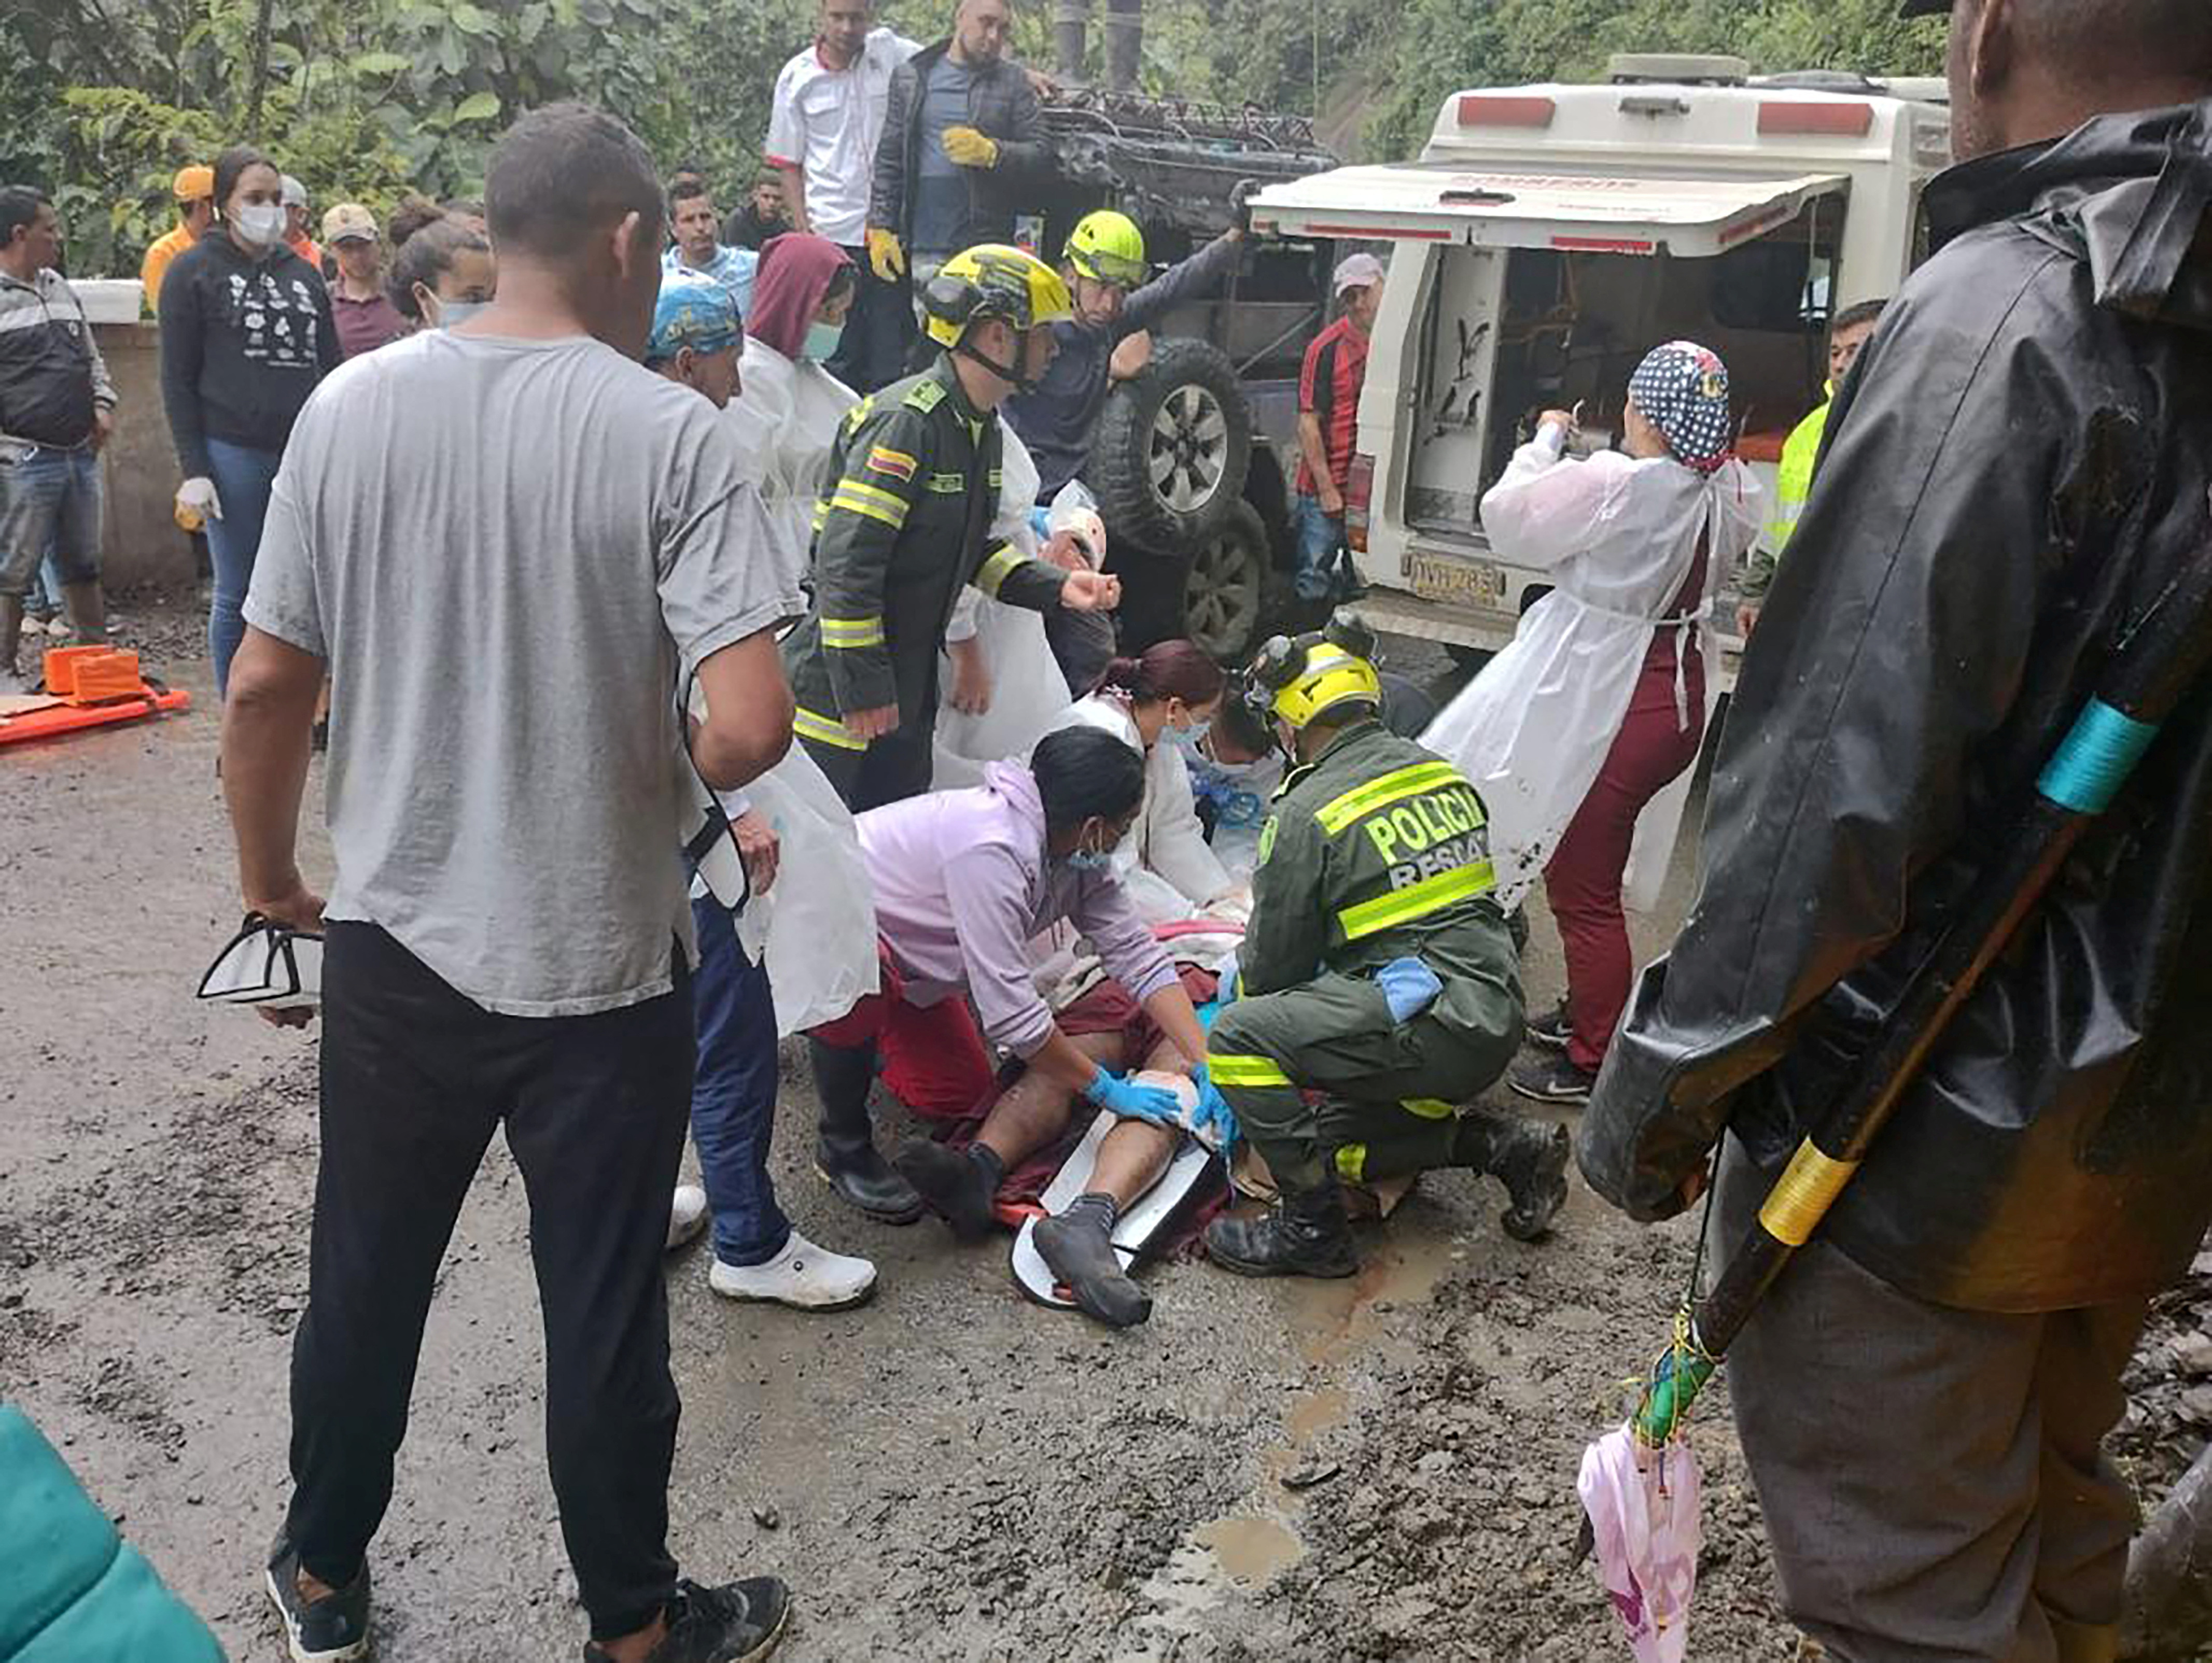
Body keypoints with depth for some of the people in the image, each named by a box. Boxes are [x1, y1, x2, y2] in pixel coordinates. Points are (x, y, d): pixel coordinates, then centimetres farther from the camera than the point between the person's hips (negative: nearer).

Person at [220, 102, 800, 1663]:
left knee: (366, 1281, 21)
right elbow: (749, 728, -24)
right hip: (602, 964, -3)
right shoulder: (672, 434, -16)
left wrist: (270, 872, 16)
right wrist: (690, 772, 0)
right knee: (605, 1315, 12)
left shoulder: (352, 404, -4)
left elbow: (263, 688, 0)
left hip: (395, 946, 4)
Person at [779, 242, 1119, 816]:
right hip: (838, 690, -9)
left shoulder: (982, 425, 9)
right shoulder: (906, 423, -22)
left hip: (908, 687, 9)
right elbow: (846, 561, -25)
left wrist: (1057, 586, 4)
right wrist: (863, 690, -22)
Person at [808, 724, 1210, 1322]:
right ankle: (845, 1145, -15)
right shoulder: (991, 847, -37)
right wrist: (1106, 1089, -24)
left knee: (959, 1092, -2)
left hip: (902, 954, 9)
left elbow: (1139, 957, -9)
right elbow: (1011, 1013, -35)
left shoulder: (1074, 850, -10)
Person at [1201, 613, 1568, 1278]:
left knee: (1238, 1039, -8)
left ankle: (1312, 1228, -2)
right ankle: (1502, 1144, 14)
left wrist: (1243, 989, 22)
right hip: (1497, 1021, 9)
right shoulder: (1439, 771, 11)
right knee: (1336, 1137, 22)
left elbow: (1275, 961, -3)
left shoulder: (1308, 812, -12)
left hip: (1433, 1032, -9)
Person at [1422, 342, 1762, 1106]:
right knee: (1596, 868, 24)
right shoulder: (1730, 489, -1)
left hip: (1605, 704, -8)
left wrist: (1546, 441, 5)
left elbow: (1507, 516, -11)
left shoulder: (1611, 483, -22)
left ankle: (1592, 1062, 16)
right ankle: (1588, 1011, 40)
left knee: (1581, 883, 5)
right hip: (1681, 693, 8)